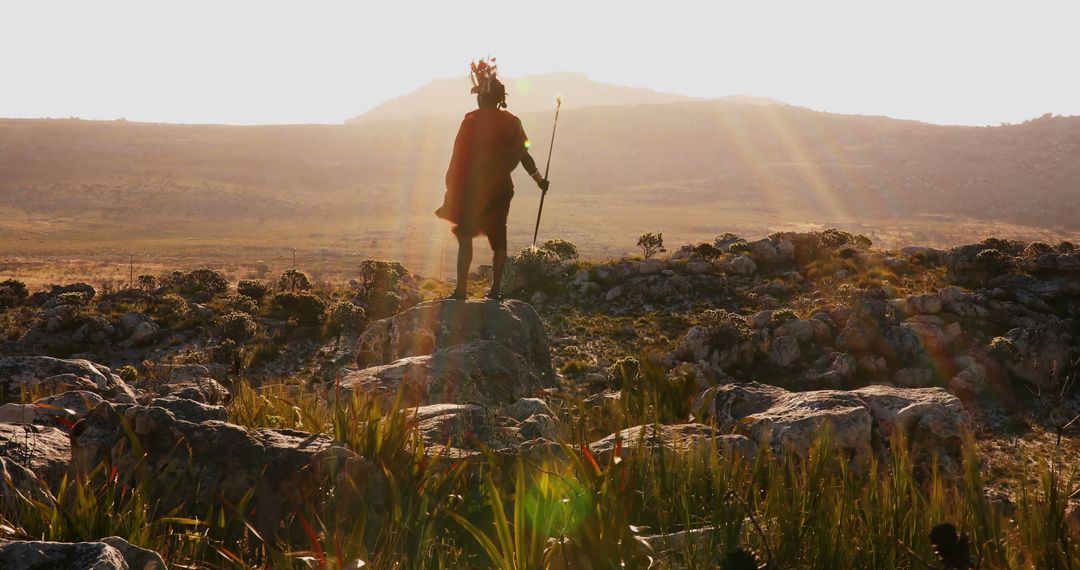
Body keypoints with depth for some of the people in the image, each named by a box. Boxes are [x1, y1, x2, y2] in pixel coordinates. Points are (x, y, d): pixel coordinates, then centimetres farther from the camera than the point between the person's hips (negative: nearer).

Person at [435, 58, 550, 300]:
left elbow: (460, 156, -10)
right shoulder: (511, 122, 5)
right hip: (501, 187, 4)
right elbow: (523, 154, 7)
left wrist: (452, 190, -6)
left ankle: (461, 288, -11)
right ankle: (496, 287, 13)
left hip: (474, 187, -4)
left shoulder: (473, 120, -8)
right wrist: (539, 179, 20)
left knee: (465, 237, -2)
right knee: (498, 237, 13)